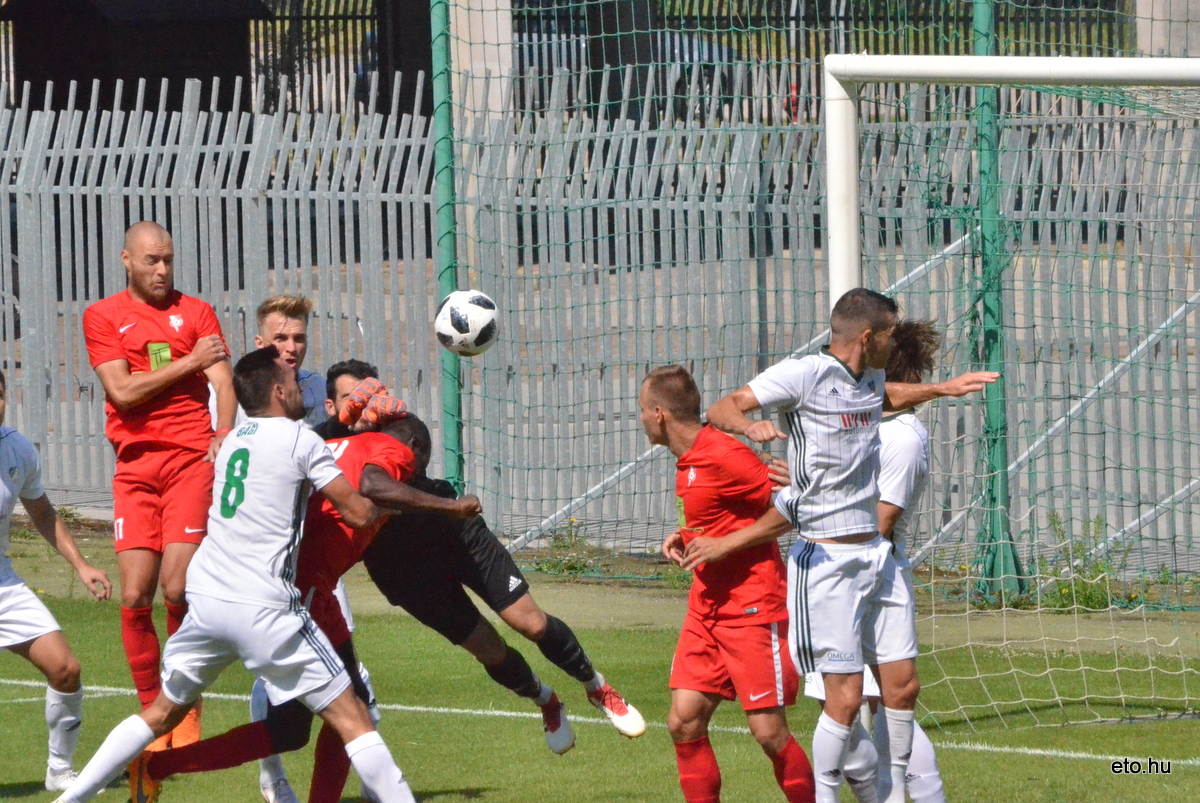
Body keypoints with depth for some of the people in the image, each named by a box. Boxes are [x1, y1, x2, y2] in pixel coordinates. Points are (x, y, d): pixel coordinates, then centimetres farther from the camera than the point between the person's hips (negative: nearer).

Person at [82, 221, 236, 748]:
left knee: (177, 587, -13)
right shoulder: (102, 317, 10)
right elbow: (122, 391, -2)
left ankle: (188, 712, 1)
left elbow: (223, 383, 0)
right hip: (135, 465, 1)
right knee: (135, 595, -6)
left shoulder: (195, 312, 11)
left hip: (191, 457, -1)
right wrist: (189, 363, -3)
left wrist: (224, 438, -19)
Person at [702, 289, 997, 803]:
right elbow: (721, 409, -15)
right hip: (827, 562, -8)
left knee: (902, 684, 9)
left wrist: (942, 389, 33)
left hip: (876, 556, 8)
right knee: (846, 698, -8)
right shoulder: (803, 375, -11)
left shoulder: (870, 380, 12)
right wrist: (749, 425, -35)